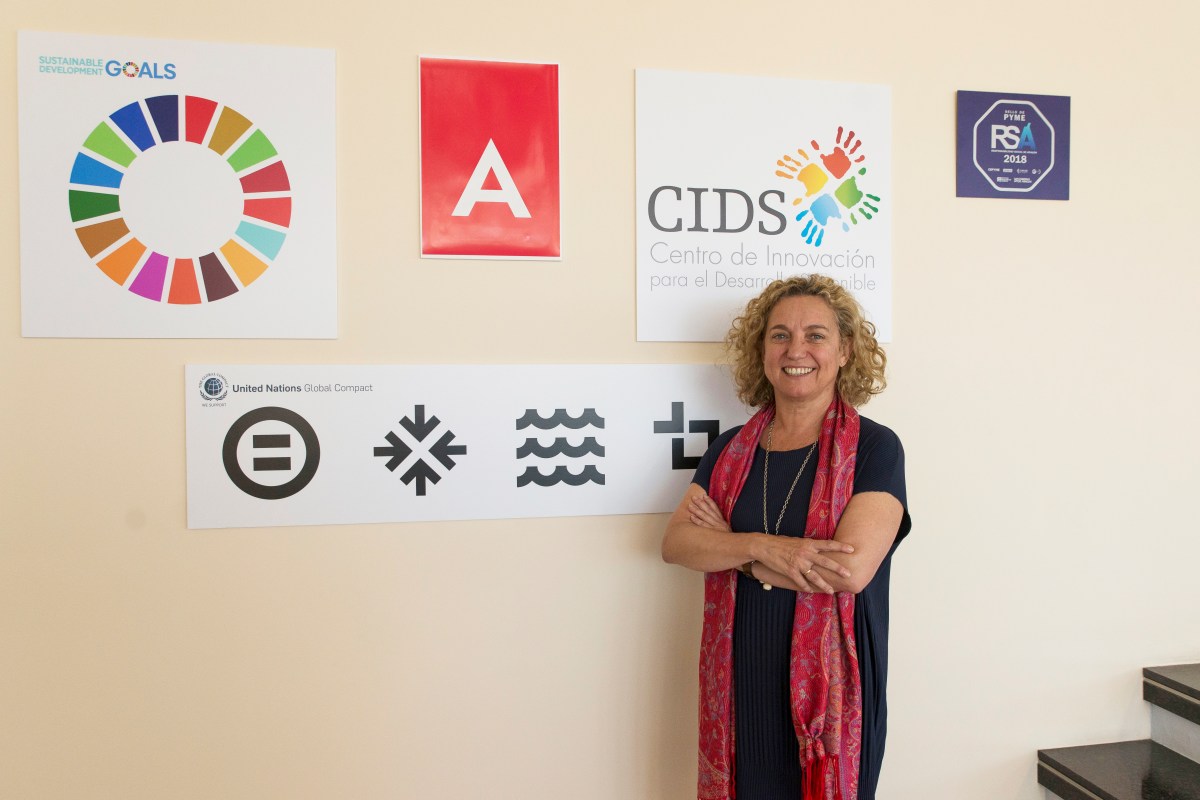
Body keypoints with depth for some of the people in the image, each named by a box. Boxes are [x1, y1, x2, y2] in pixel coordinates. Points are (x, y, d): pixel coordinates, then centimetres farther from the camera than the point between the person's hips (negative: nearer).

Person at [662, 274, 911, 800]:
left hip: (828, 685, -3)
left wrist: (729, 544, -12)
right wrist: (763, 547, -21)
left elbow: (852, 569, -19)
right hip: (738, 682, 4)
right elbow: (675, 543, -5)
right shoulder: (731, 449, 5)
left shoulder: (875, 448, -7)